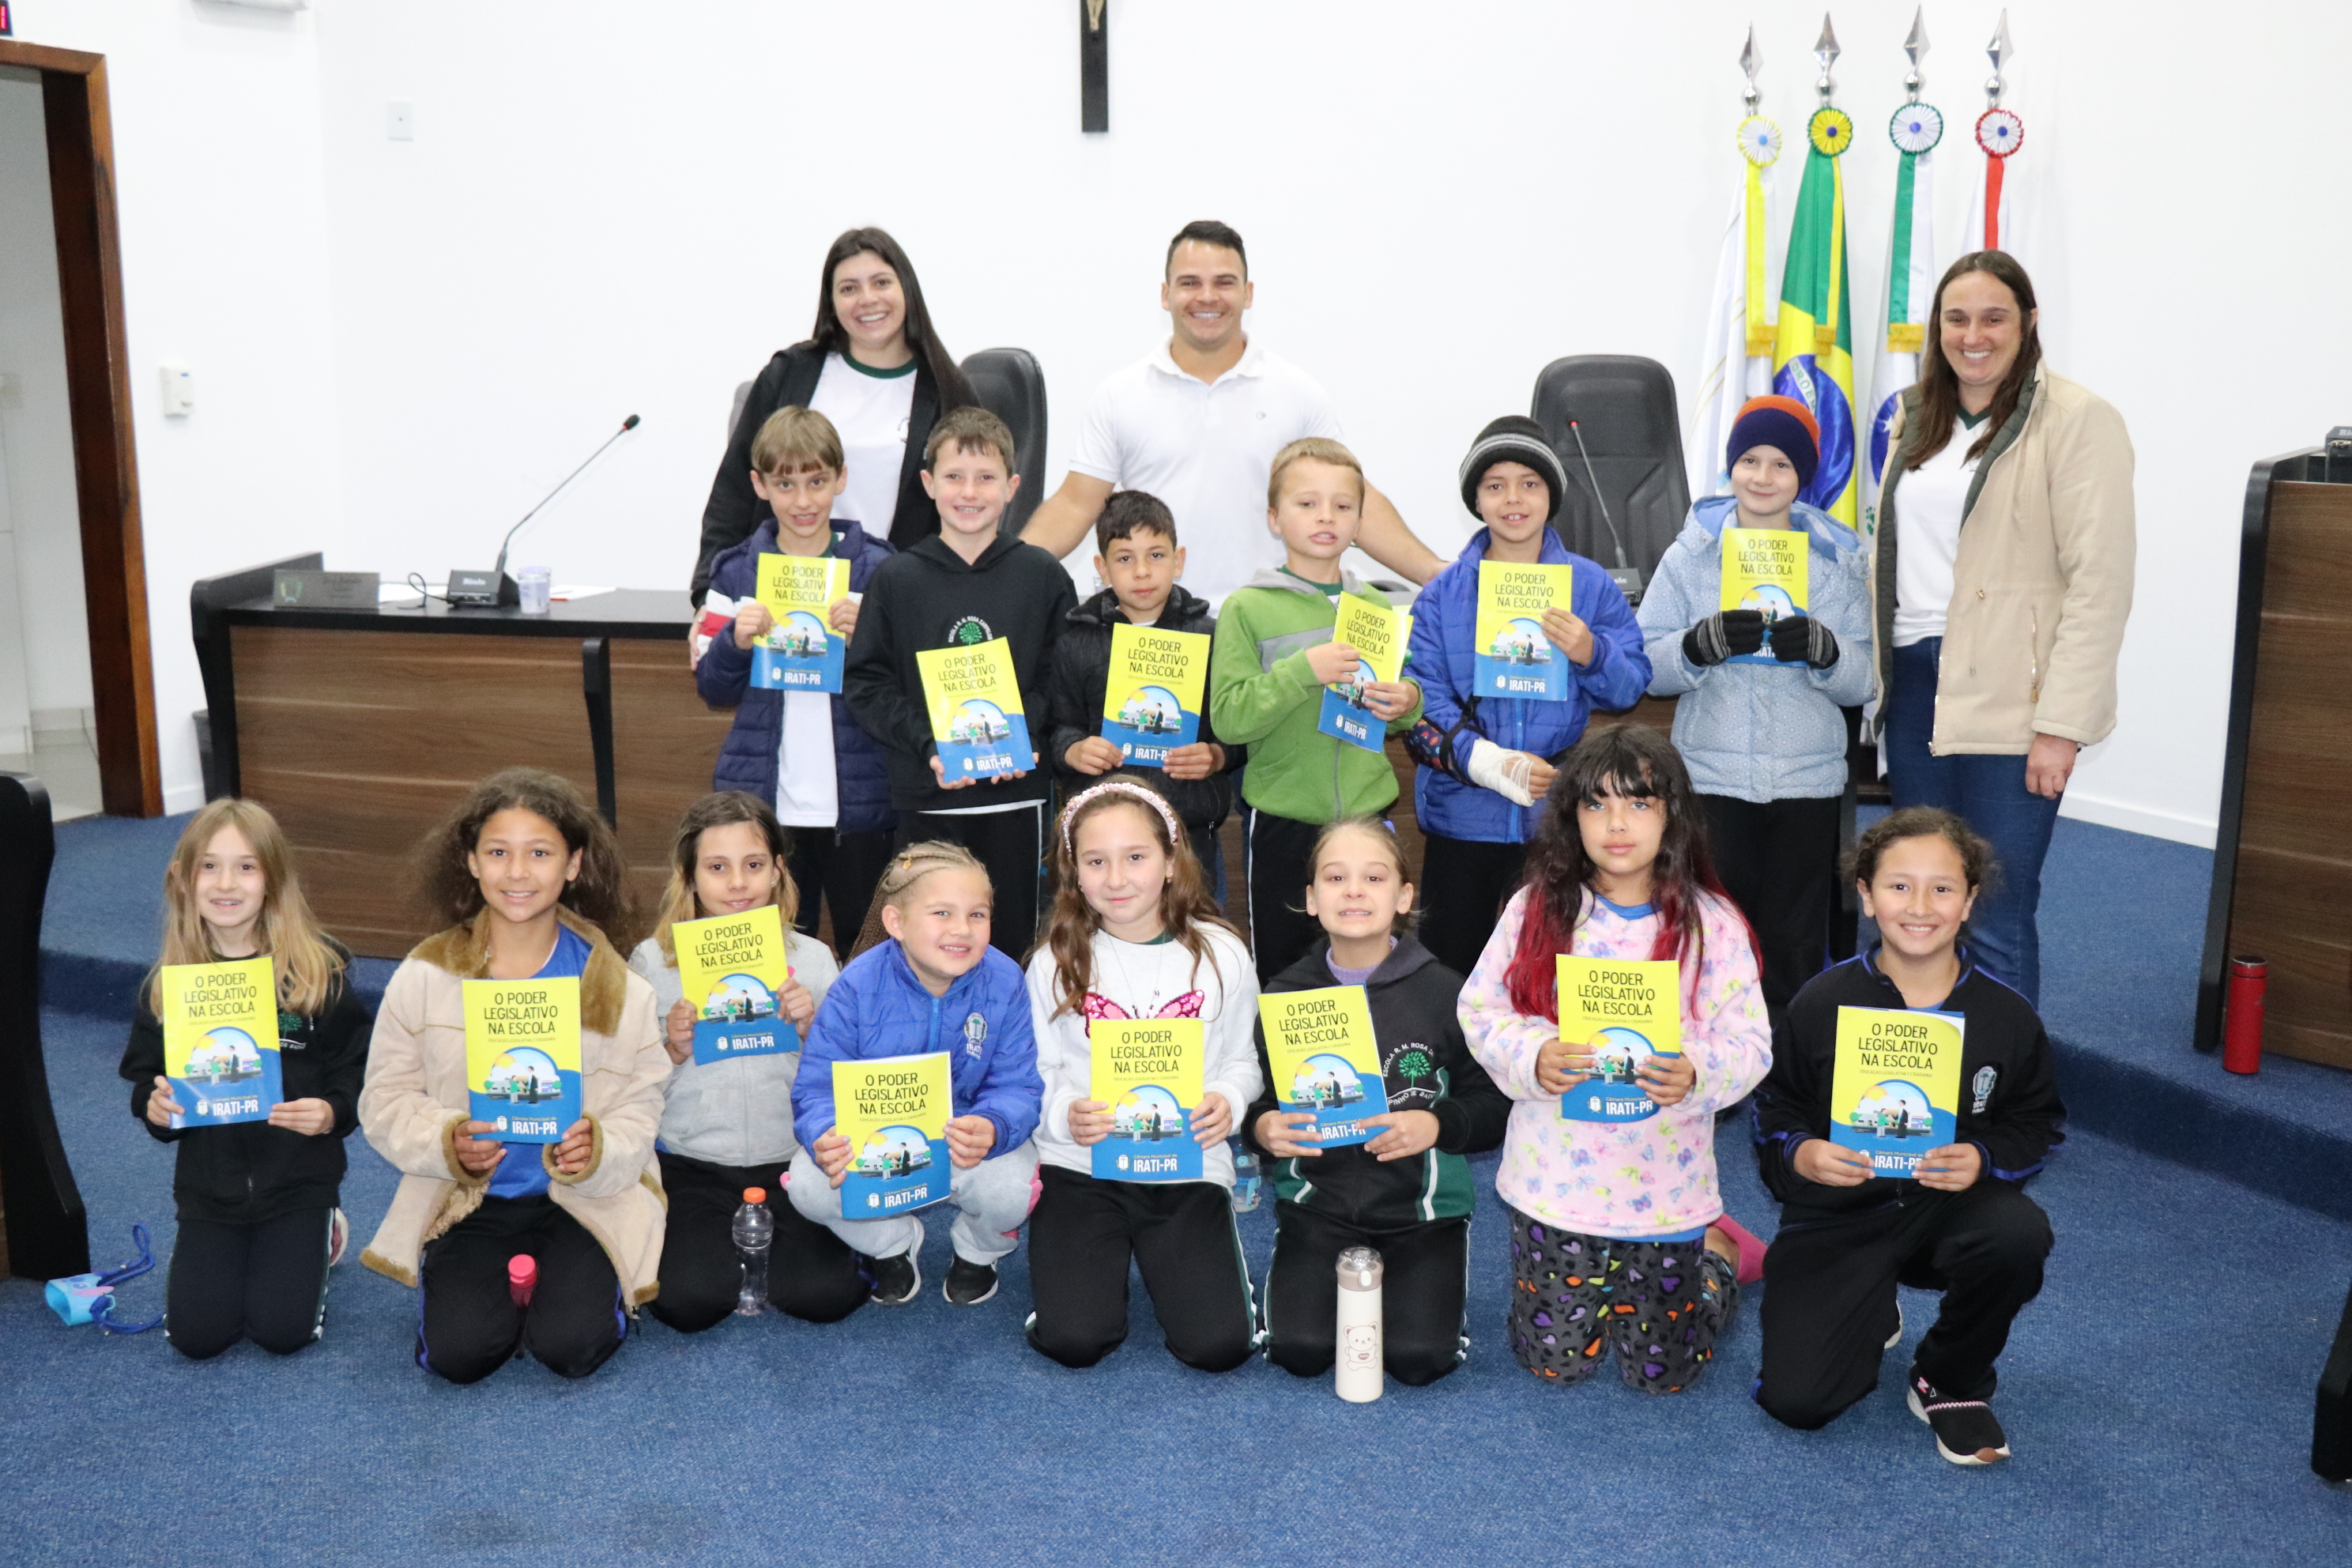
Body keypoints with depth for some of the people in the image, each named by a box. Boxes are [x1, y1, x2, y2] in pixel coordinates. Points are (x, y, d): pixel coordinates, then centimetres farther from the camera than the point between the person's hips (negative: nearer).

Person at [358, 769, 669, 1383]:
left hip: (583, 1200, -1)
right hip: (467, 1200, 1)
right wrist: (448, 1143, -19)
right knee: (460, 1353, -19)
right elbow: (387, 1099, 0)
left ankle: (567, 1279, 13)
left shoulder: (616, 987, -3)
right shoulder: (424, 977, -2)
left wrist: (595, 1153, -26)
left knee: (571, 1347, -21)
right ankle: (504, 1281, 15)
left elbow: (638, 1113, -4)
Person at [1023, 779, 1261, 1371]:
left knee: (1218, 1345, -14)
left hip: (1190, 1166, 0)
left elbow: (1241, 1059, 7)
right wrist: (1065, 1113, -18)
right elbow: (1034, 1073, 3)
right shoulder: (1056, 961, -2)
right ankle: (1103, 1258, 18)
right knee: (1075, 1339, -17)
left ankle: (1168, 1257, 19)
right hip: (1080, 1165, 0)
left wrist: (1228, 1100, -14)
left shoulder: (1220, 954, -2)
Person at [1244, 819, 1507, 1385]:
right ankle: (1319, 1277, 15)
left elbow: (1497, 1106, -1)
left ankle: (1417, 1279, 15)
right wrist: (1262, 1129, -15)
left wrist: (1437, 1125, -20)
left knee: (1418, 1357, -17)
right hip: (1318, 1198, 1)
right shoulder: (1286, 994, 0)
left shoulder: (1443, 992, -5)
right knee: (1299, 1350, -18)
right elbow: (1253, 1102, 8)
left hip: (1420, 1205, -1)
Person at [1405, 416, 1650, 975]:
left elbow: (1633, 686, 3)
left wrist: (1590, 654, -19)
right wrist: (1490, 762, -21)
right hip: (1463, 814, 0)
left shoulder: (1591, 585, 5)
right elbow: (1423, 699, -6)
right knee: (1448, 969, 7)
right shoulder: (1442, 594, 4)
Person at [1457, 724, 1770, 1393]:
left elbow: (1749, 1044, -6)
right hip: (1555, 1179, 1)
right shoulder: (1536, 910, -3)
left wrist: (1696, 1074, -28)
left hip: (1662, 1184, -1)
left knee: (1661, 1371, 8)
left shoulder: (1710, 925, -6)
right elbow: (1481, 1010, -1)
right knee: (1553, 1359, 8)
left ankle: (1716, 1252, 36)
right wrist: (1532, 1057, -21)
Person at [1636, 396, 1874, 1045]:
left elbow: (1862, 683, 4)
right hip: (1711, 777, -1)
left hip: (1807, 780, 1)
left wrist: (1821, 648, -16)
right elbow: (1649, 669, 1)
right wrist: (1707, 641, -18)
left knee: (1795, 946, 4)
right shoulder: (1691, 553, 5)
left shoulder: (1838, 559, 8)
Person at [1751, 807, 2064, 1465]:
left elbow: (2035, 1126, 4)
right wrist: (1800, 1154, -20)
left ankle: (1950, 1383, -4)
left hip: (1951, 1204, 1)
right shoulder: (1822, 1004, -7)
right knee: (1795, 1400, -14)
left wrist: (1985, 1159, -17)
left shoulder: (2005, 1016, -4)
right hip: (1838, 1218, -1)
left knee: (2020, 1234, -36)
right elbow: (1775, 1112, 2)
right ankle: (1869, 1316, 25)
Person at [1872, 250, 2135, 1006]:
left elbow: (2099, 583, -11)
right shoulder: (1915, 420, 16)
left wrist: (2062, 725, -16)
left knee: (1996, 923, -7)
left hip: (2005, 702, -6)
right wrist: (1873, 675, 12)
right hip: (1911, 683, 6)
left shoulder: (2077, 421, -6)